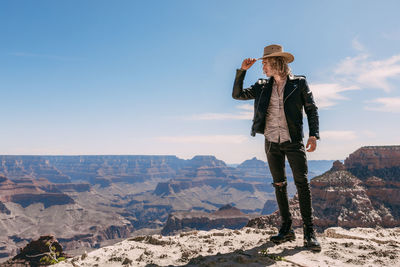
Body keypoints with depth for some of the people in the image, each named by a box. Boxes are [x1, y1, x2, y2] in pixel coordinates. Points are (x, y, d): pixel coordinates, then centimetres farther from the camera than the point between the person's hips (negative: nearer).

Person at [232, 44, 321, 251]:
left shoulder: (299, 83, 2)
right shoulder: (263, 86, 10)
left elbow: (311, 109, 1)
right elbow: (237, 94, 11)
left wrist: (314, 135, -12)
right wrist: (242, 71, 2)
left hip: (293, 141, -3)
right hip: (272, 142, 4)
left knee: (302, 184, -8)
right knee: (279, 185, 7)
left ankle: (309, 232, 0)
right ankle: (286, 229, 17)